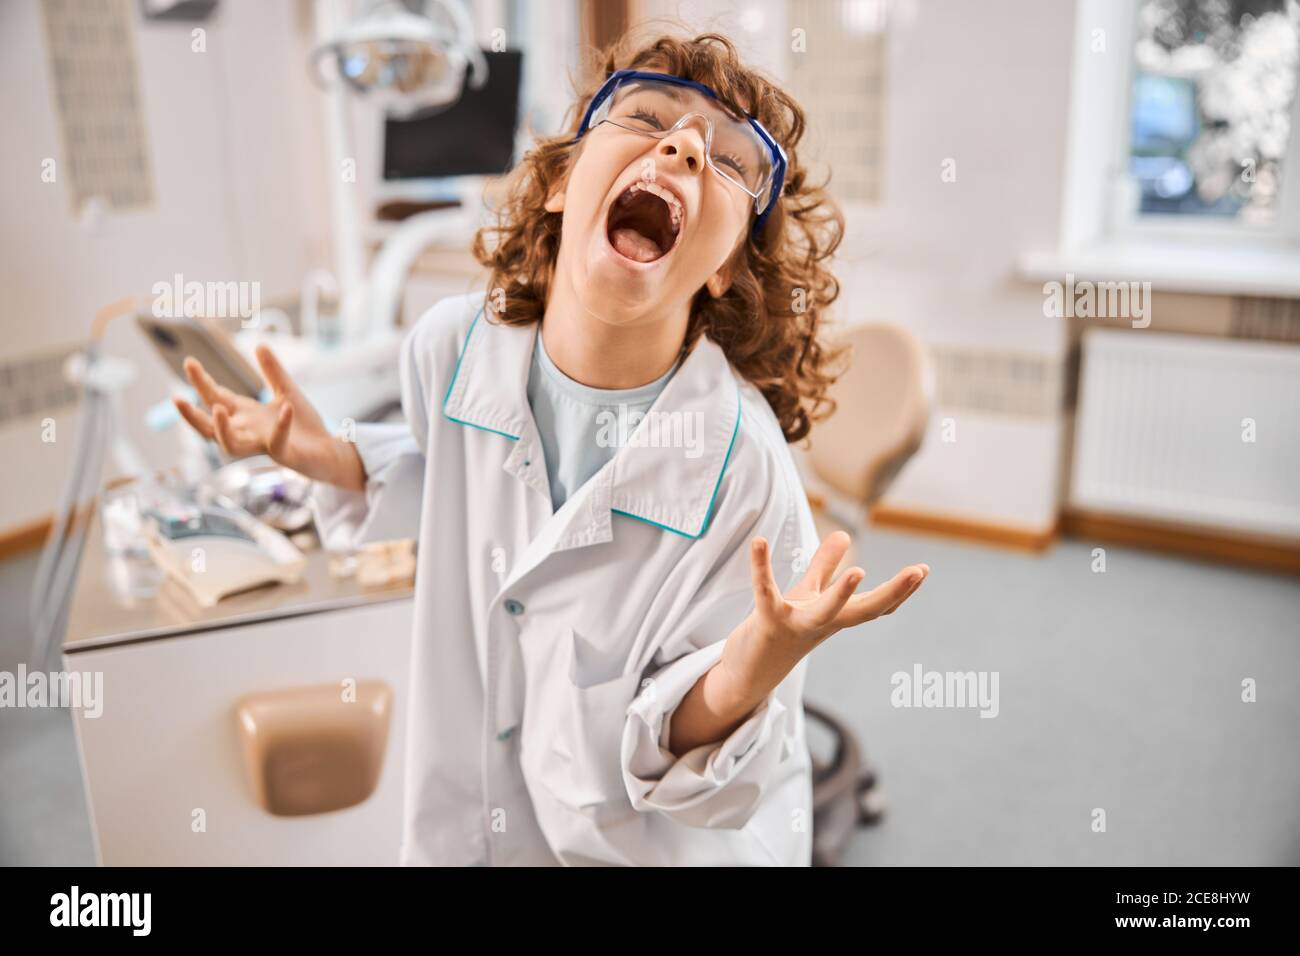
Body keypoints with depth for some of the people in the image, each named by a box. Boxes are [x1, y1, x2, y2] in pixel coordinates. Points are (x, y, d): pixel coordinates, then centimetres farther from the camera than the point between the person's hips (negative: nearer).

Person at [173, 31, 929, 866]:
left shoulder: (742, 476, -29)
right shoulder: (453, 348, -15)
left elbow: (706, 770, -20)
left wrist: (748, 674, -39)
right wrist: (326, 458, -8)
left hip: (662, 846, -4)